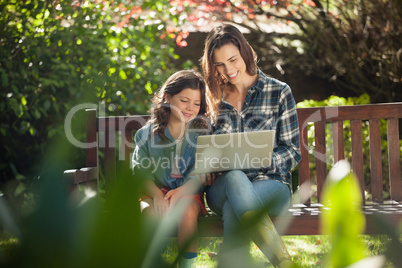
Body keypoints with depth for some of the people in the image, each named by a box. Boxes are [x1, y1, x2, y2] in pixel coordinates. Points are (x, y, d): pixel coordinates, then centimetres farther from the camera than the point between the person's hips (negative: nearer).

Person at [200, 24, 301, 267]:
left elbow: (293, 152, 4)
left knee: (234, 208, -39)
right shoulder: (215, 98, 16)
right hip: (222, 187, 2)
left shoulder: (279, 92, 6)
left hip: (271, 184, -2)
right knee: (235, 178, -38)